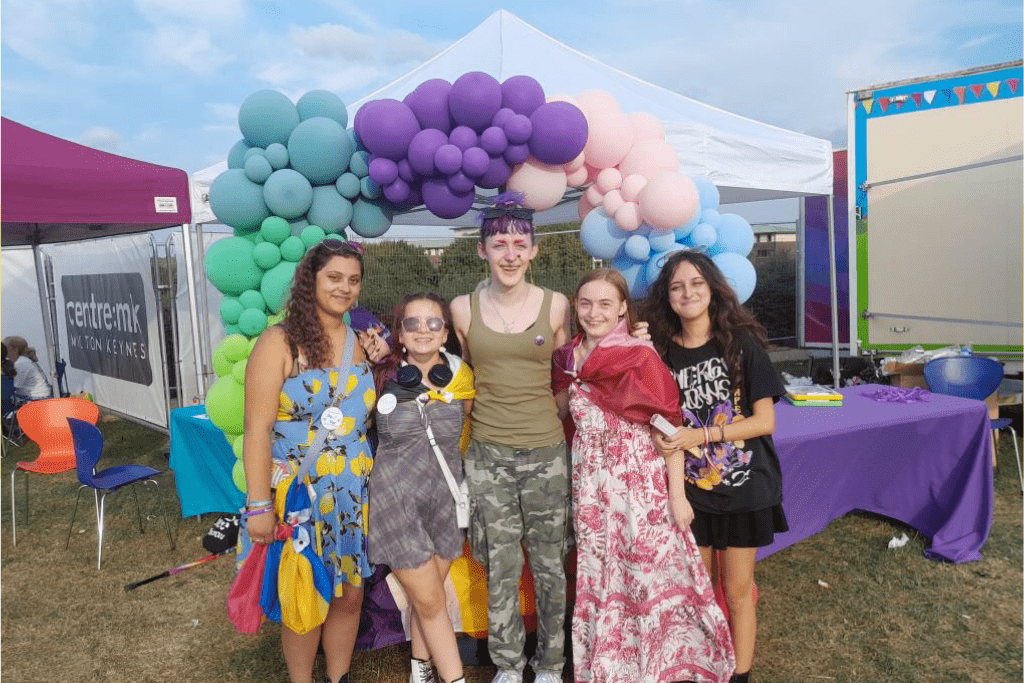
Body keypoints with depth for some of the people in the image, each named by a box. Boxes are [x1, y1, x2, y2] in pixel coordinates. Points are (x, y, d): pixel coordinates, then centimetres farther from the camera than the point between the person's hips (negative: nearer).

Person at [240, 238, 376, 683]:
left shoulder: (362, 344, 6)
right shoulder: (279, 341, -9)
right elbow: (257, 429, -14)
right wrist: (259, 505, -17)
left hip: (353, 496, 5)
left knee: (349, 594, 14)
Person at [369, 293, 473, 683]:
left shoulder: (459, 376, -3)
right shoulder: (383, 376, -9)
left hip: (445, 497, 3)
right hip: (397, 500, -2)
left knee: (425, 597, 15)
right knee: (430, 602, 3)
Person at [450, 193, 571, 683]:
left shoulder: (555, 305, 0)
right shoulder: (463, 308, 1)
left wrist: (545, 412, 0)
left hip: (545, 453, 0)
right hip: (488, 454, 0)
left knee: (549, 566, 10)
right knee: (500, 569, 8)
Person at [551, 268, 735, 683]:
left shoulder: (641, 357, -12)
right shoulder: (568, 359, 4)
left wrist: (677, 494, -12)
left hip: (639, 479, -5)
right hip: (590, 483, 5)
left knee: (652, 573, 3)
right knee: (598, 577, 15)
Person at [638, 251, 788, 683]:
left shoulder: (741, 343, -9)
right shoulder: (662, 350, -1)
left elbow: (765, 421, -11)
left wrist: (699, 435, -19)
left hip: (743, 488, -2)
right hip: (690, 490, 3)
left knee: (738, 590, 10)